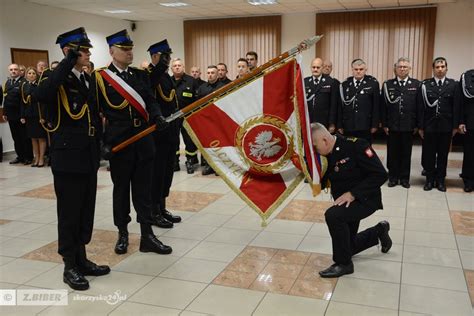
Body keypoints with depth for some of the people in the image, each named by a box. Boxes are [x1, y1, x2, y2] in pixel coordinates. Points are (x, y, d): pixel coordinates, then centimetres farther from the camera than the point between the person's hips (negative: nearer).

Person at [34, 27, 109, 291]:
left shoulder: (88, 78, 12)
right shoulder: (55, 76, -9)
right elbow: (41, 95, -34)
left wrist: (98, 149, 14)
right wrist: (69, 61, -27)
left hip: (88, 155, 7)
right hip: (67, 155, -7)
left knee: (86, 210, 13)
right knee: (69, 212, 3)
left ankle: (81, 259, 27)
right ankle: (70, 267, 16)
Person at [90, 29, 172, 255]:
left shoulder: (140, 75, 11)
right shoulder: (99, 77, -3)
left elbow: (150, 101, 7)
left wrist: (157, 117, -15)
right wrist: (102, 143, -13)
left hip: (143, 139, 4)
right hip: (118, 141, -3)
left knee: (143, 188, 7)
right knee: (121, 188, 9)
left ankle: (147, 236, 12)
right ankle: (122, 234, 23)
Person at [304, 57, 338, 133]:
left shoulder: (331, 82, 1)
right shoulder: (304, 82, 9)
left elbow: (333, 105, -1)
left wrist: (332, 124, -4)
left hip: (323, 123, -2)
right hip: (306, 123, 2)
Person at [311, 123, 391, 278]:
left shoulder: (355, 145, -22)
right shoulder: (325, 155, -3)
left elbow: (380, 174, -25)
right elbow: (321, 183, 3)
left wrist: (353, 193, -29)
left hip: (366, 199, -8)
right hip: (344, 202, 8)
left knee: (333, 215, -33)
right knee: (348, 246, 17)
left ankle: (344, 263, -13)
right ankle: (379, 231, 43)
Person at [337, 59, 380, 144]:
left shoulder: (373, 83, 3)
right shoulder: (345, 84, 9)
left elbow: (376, 106, 1)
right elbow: (340, 106, 7)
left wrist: (375, 125, -4)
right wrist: (340, 126, 2)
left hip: (365, 127, -2)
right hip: (348, 126, 2)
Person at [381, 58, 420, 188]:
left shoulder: (417, 84, 2)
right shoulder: (387, 85, 3)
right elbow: (383, 106, 2)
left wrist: (417, 125, -2)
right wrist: (384, 124, -3)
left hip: (409, 126, 0)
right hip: (392, 126, 0)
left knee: (406, 153, 8)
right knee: (392, 153, 7)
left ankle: (405, 178, 18)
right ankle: (393, 177, 18)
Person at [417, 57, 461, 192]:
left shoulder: (453, 85, 2)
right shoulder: (425, 85, -1)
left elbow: (456, 107, 2)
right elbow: (420, 107, -2)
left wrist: (455, 126, -2)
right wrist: (420, 126, -5)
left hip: (446, 126, 1)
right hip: (429, 126, -1)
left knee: (443, 154, 9)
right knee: (428, 154, 5)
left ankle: (440, 180, 20)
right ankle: (430, 179, 18)